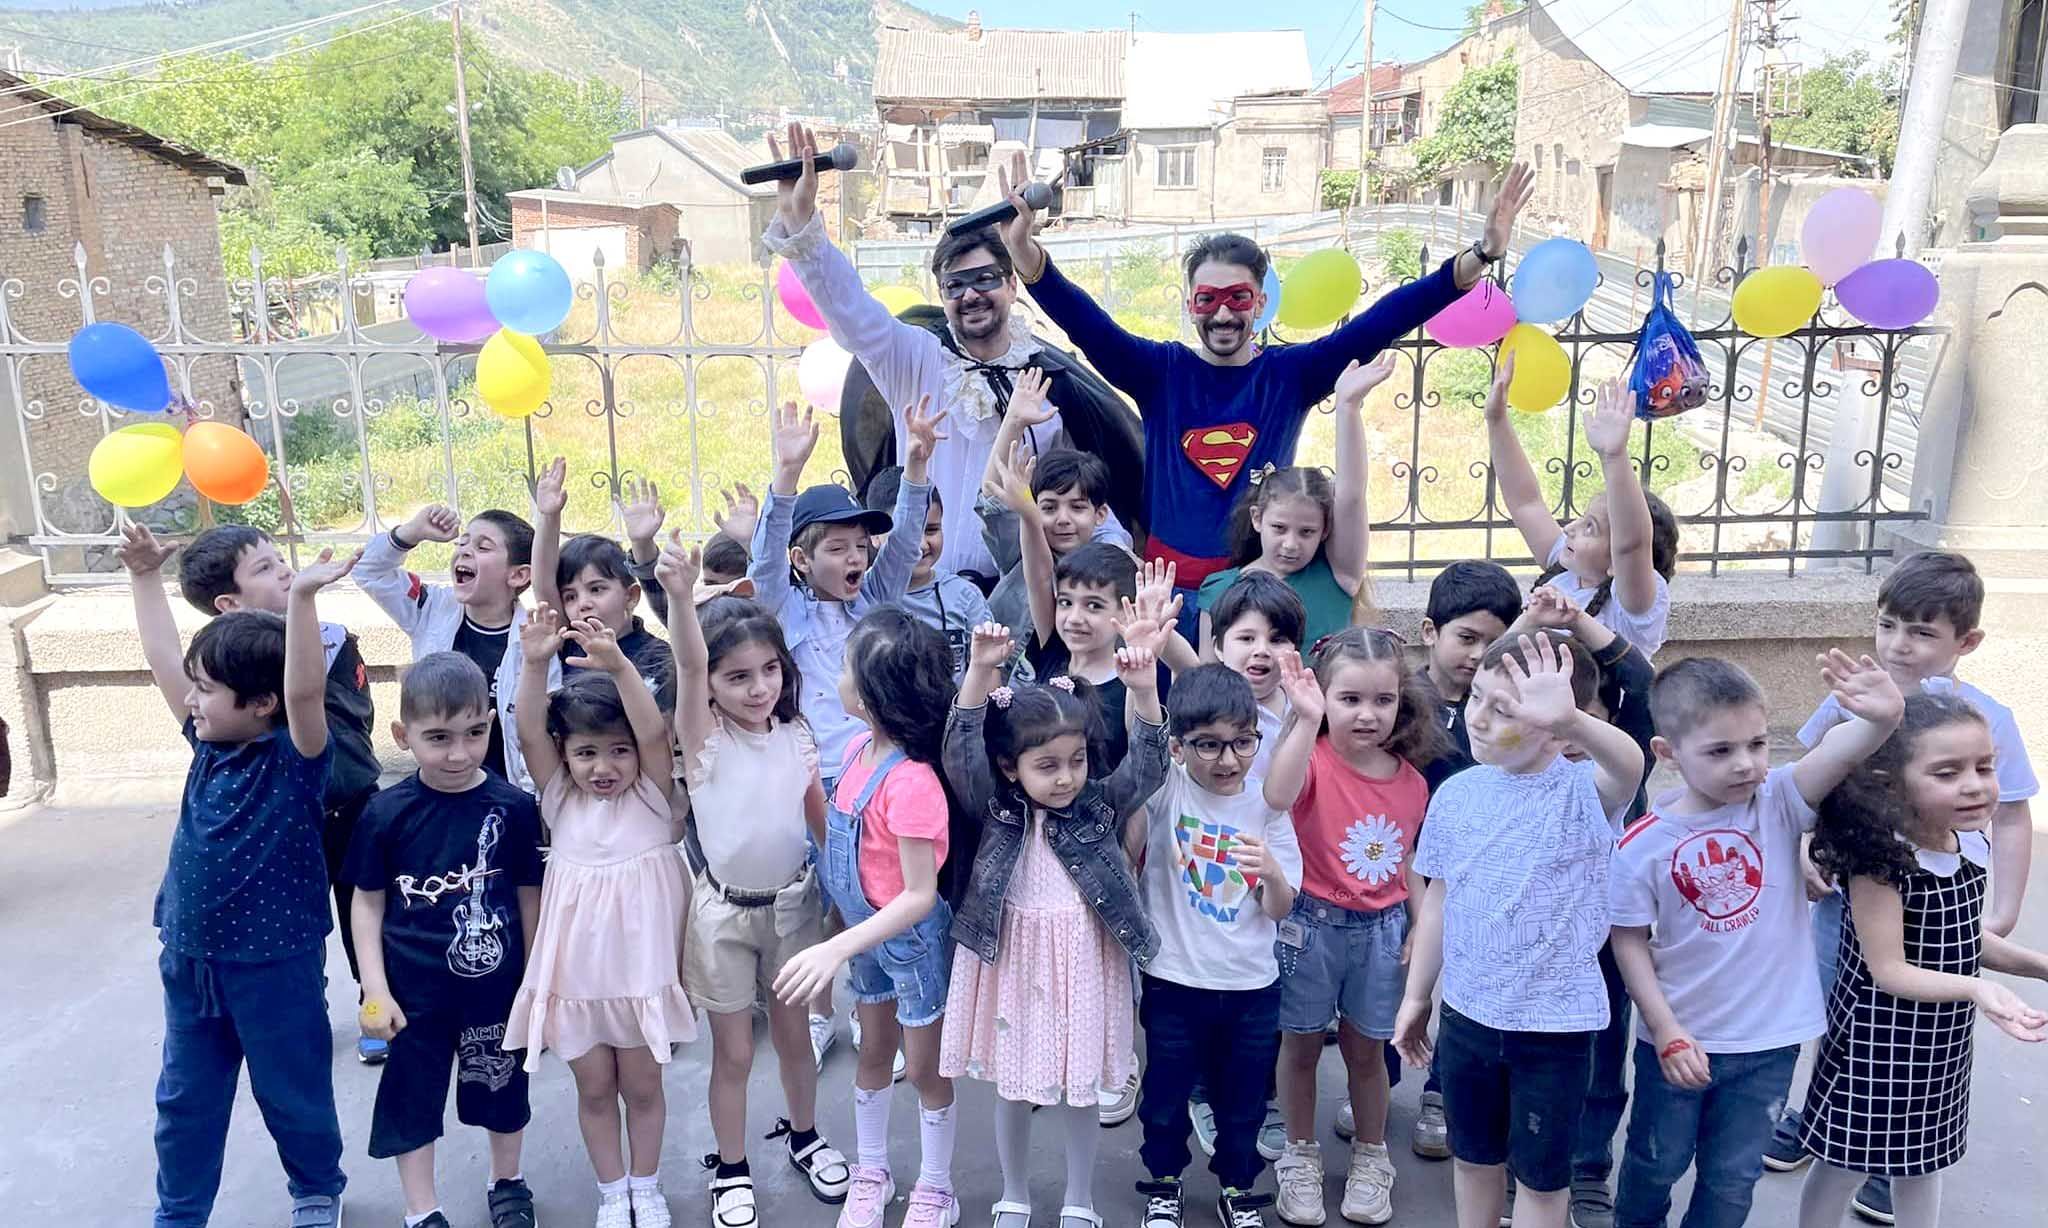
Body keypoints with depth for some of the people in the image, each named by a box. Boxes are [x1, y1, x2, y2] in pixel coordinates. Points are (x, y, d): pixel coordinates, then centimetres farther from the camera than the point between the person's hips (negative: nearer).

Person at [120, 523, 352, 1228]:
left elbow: (305, 693, -38)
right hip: (188, 957, 6)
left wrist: (301, 598, -49)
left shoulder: (295, 756, -18)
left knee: (294, 1095, 14)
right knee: (185, 1099, 19)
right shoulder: (211, 743, 0)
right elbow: (162, 660, 8)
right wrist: (146, 577, 8)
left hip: (275, 963, -6)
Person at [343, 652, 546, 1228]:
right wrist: (376, 988, -6)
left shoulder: (513, 807, -13)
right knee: (412, 1095, 14)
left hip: (495, 986, 1)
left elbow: (528, 897, -3)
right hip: (415, 992, 0)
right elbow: (367, 903, -3)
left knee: (502, 1088, 19)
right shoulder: (387, 813, -13)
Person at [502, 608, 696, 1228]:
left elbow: (654, 731, -26)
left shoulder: (651, 795, -8)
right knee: (594, 1089, 15)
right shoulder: (560, 800, -3)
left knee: (642, 1086, 14)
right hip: (575, 972, 2)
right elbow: (529, 734, -17)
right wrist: (535, 664, -34)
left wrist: (616, 662, -41)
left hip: (642, 970, -1)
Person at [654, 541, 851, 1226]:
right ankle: (730, 1171, 29)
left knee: (793, 1034, 19)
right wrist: (681, 596, -51)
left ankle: (804, 1137, 42)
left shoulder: (798, 739, -5)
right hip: (723, 911, -3)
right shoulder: (704, 739, -16)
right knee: (734, 1051, 9)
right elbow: (688, 664, -34)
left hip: (793, 904, 3)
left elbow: (824, 821, 3)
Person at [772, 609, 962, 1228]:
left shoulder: (911, 783, -33)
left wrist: (837, 949, -34)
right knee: (874, 1054, 23)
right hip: (866, 931, 7)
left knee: (924, 1068, 14)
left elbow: (921, 895, -29)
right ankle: (871, 1173, 44)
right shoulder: (859, 748, -8)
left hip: (912, 938, -7)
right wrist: (842, 937, 10)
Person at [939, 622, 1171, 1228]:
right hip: (1012, 959, 0)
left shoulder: (1103, 804, -3)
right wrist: (980, 671, -31)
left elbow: (1148, 764, -14)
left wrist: (1144, 692, -31)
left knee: (1080, 1087, 11)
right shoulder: (995, 808, -6)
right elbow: (962, 750, -18)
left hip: (1082, 963, 0)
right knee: (1012, 1086, 15)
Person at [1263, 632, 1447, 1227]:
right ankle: (1301, 1155, 32)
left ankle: (1370, 1157, 36)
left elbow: (1408, 861, 10)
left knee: (1366, 1047, 16)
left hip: (1381, 927, 3)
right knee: (1302, 1043, 12)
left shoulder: (1410, 781, -2)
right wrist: (1307, 719, -43)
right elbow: (1278, 795, -40)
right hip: (1312, 923, -3)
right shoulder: (1314, 759, -17)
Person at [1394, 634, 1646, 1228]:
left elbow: (1629, 764, -42)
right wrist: (1415, 996, 12)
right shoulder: (1457, 793, -5)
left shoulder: (1583, 792, -17)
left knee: (1540, 1172, 15)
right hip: (1466, 1011, 4)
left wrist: (1569, 720, -63)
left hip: (1555, 1021, -4)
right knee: (1473, 1157, 22)